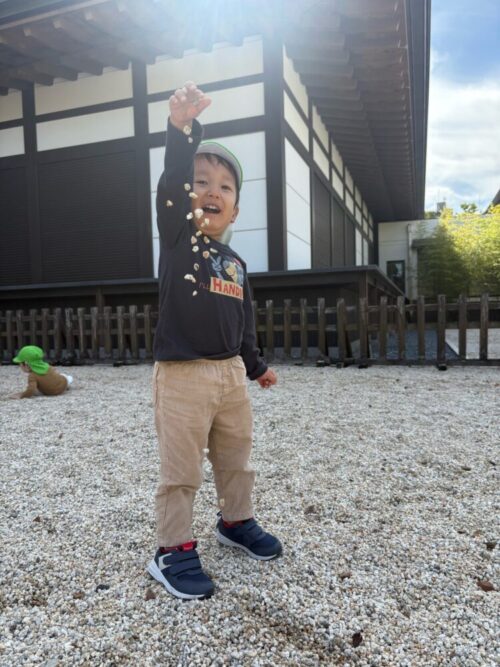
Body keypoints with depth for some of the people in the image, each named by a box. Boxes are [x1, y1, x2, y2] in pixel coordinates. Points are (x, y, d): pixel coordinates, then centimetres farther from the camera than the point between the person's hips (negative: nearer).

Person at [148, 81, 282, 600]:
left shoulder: (236, 264, 11)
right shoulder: (176, 235, -3)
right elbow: (171, 184, -23)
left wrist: (255, 366, 26)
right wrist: (181, 129, -36)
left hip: (231, 373, 6)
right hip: (182, 375, -6)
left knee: (236, 459, 19)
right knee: (180, 470, 2)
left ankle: (236, 522, 41)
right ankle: (173, 551, 20)